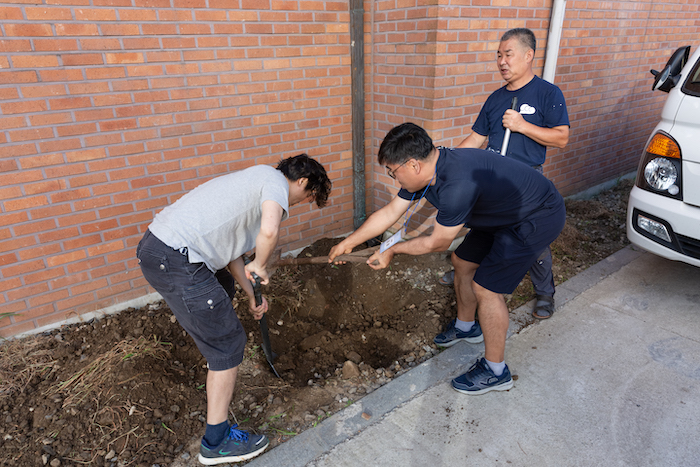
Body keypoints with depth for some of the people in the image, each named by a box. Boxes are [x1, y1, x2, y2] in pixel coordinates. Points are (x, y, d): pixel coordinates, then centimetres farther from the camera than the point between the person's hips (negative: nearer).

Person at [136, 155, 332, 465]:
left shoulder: (256, 180, 23)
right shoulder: (276, 180, -5)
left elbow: (228, 246, 24)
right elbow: (269, 231, -28)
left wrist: (252, 295, 23)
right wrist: (260, 266, -7)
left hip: (156, 243, 10)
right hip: (175, 262, -10)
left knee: (224, 288, 35)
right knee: (229, 343, 1)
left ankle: (216, 354, 61)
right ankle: (216, 442, 13)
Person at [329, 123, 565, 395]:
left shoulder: (457, 185, -37)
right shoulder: (425, 169, -8)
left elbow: (438, 243, -22)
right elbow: (389, 213, 3)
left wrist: (393, 250, -7)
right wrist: (347, 243, 8)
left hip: (538, 219, -9)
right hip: (503, 213, 9)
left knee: (486, 288, -9)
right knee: (463, 261, 16)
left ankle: (496, 371, 11)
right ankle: (466, 327, 40)